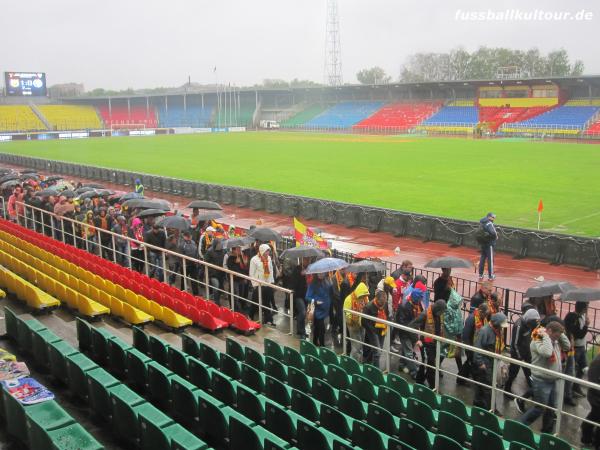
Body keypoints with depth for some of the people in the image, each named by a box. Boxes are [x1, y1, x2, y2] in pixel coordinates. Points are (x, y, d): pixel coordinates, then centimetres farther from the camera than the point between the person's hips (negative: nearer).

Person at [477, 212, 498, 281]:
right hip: (489, 243, -8)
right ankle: (490, 275, 8)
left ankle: (480, 274, 22)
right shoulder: (489, 224, -19)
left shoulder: (482, 223, 8)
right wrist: (496, 237, -8)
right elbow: (493, 233, -29)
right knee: (490, 259, 2)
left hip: (482, 243, 8)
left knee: (482, 258, 16)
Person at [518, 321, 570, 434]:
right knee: (539, 409, -3)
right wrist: (546, 336, -29)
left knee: (551, 408, 18)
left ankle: (547, 432, 33)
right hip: (541, 381, -9)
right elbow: (547, 352, -39)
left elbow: (567, 346, 13)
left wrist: (561, 334, 1)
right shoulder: (537, 341, -22)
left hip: (552, 381, 9)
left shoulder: (555, 341, 6)